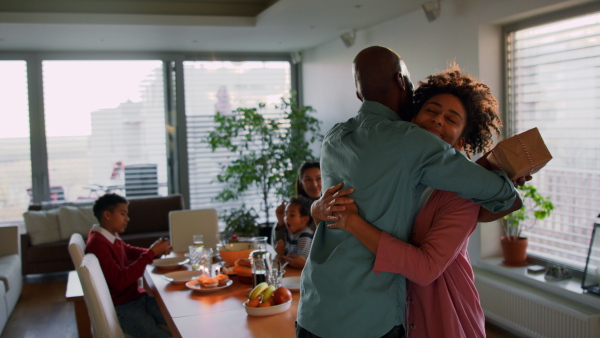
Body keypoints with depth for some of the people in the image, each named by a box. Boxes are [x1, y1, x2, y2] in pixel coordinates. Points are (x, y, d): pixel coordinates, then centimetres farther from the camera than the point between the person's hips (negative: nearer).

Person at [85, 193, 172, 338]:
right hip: (121, 308, -9)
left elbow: (129, 251, 25)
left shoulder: (111, 236, 7)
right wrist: (151, 254, -23)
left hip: (137, 297, 9)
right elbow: (119, 281, -27)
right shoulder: (97, 243, -20)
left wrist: (156, 251, 5)